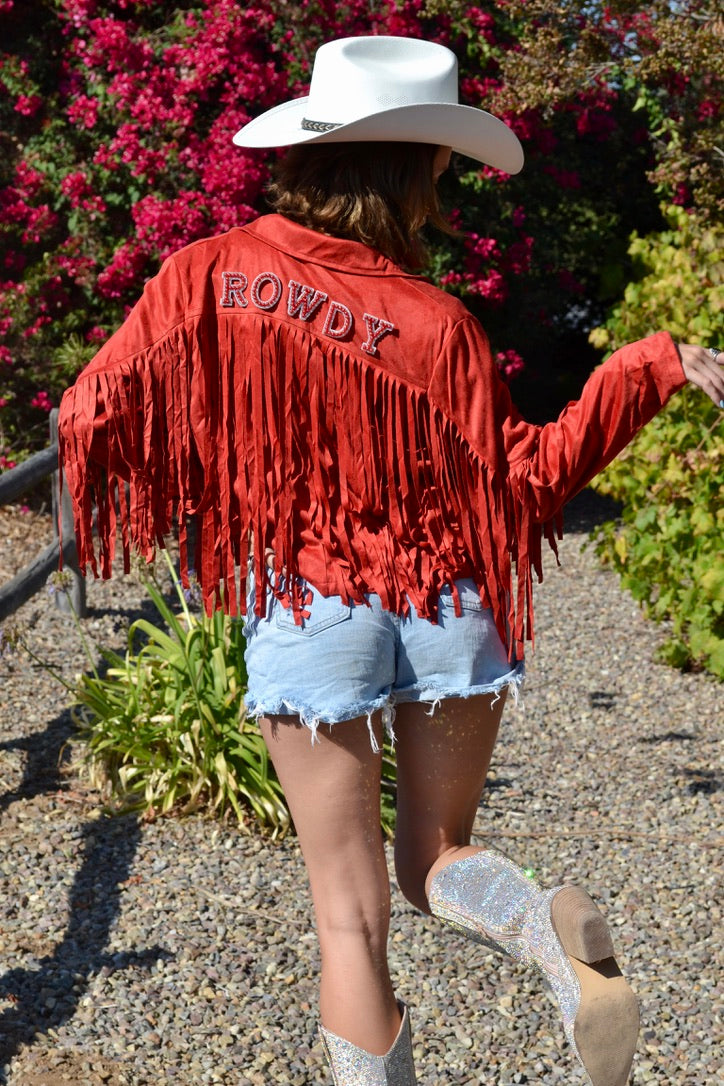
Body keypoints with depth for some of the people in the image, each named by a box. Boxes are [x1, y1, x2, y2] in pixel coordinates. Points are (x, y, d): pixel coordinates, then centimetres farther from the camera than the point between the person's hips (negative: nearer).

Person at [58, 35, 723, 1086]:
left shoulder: (209, 275, -6)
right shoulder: (434, 322, -8)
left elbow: (96, 415, -6)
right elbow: (522, 480, -3)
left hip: (304, 615, -1)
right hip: (449, 610, 1)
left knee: (351, 915, 9)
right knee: (435, 858, 20)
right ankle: (556, 935, -10)